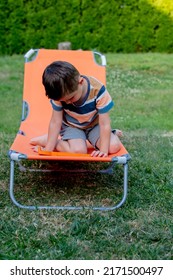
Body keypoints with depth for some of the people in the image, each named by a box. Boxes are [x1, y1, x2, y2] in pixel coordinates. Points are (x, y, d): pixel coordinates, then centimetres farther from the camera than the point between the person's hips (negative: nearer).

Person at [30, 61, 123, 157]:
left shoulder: (98, 90, -31)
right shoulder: (60, 94, -24)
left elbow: (104, 124, -26)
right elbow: (55, 122, -19)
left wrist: (103, 150, -31)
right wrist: (48, 150, -22)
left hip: (94, 124, 1)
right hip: (71, 126, 0)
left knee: (114, 146, -23)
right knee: (78, 150, -30)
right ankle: (45, 140, -7)